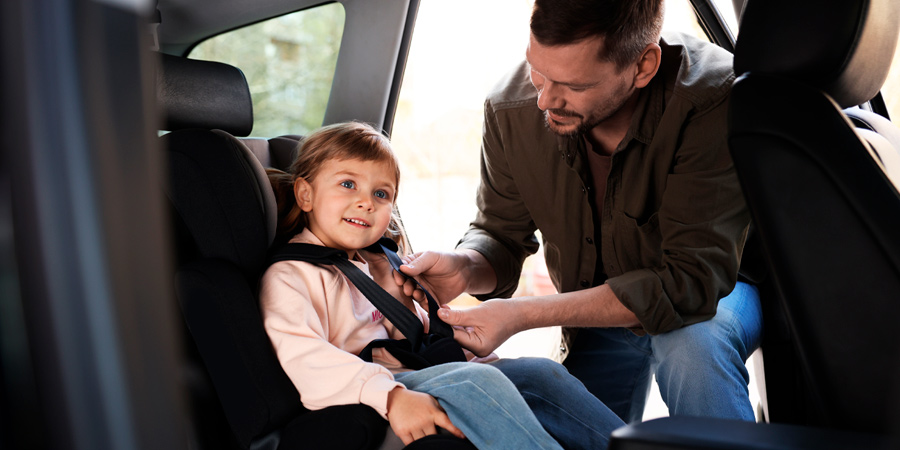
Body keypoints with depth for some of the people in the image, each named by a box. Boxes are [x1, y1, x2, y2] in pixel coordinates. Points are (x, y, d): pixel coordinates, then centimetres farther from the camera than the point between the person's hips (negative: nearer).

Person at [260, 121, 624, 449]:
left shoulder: (378, 263, 22)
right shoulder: (289, 275, -5)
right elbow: (304, 358, -22)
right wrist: (391, 397, -34)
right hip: (366, 404, -8)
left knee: (540, 372, -4)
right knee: (476, 381, -31)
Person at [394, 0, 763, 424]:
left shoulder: (713, 99, -33)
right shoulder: (510, 109, -19)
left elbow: (692, 277, -35)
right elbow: (501, 236, -6)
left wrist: (523, 314, -40)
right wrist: (465, 268, -33)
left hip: (718, 291, -3)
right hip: (599, 316, 4)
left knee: (690, 338, -35)